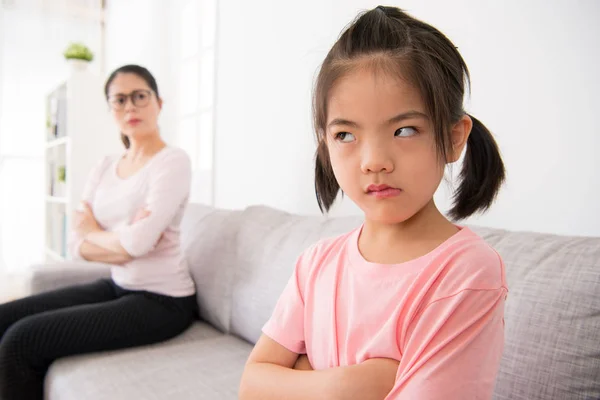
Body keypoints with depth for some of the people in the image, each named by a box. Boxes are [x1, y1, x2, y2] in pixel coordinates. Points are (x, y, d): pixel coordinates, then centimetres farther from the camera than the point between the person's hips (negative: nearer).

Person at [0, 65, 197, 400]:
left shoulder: (173, 161, -15)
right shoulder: (105, 167, 7)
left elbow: (138, 242, -25)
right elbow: (77, 244, 1)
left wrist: (94, 233, -5)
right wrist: (125, 243, -16)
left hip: (160, 301, -7)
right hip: (118, 287, 7)